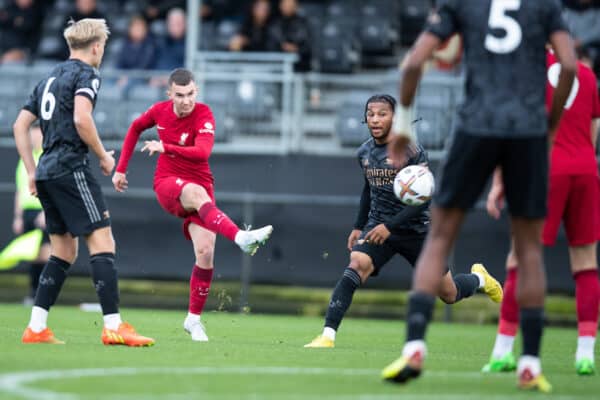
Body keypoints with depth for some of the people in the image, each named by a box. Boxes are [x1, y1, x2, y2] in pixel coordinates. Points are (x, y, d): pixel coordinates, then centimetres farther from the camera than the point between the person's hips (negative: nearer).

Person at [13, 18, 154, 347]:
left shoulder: (50, 78, 21)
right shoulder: (86, 74, -4)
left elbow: (20, 126, 20)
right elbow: (81, 120, -19)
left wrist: (32, 172, 20)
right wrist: (104, 156, -6)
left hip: (46, 172, 9)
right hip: (71, 169, -9)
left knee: (64, 252, 14)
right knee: (102, 244, -10)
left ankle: (36, 328, 9)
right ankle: (113, 326, -18)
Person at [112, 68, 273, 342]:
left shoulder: (203, 114, -12)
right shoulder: (160, 110, -1)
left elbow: (203, 151, -30)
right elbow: (135, 129, 21)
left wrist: (166, 147, -35)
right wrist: (121, 169, 21)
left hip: (200, 187, 0)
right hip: (167, 185, 0)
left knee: (205, 252, -14)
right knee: (197, 193, -37)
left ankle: (194, 319, 3)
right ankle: (240, 237, -60)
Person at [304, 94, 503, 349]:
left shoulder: (411, 151, -16)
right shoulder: (364, 153, 2)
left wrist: (390, 226, -25)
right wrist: (358, 226, 16)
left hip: (416, 229, -3)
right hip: (378, 226, 3)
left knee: (449, 295, 8)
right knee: (357, 265, -27)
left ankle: (479, 278, 44)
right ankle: (327, 335, -32)